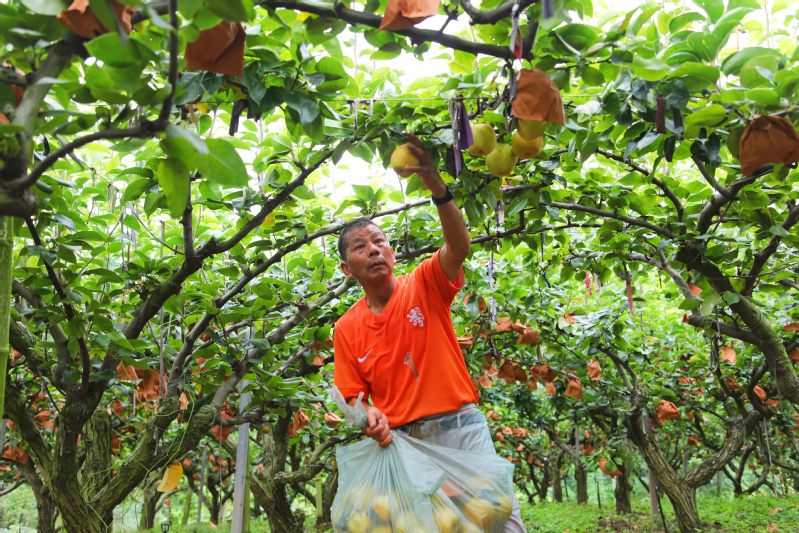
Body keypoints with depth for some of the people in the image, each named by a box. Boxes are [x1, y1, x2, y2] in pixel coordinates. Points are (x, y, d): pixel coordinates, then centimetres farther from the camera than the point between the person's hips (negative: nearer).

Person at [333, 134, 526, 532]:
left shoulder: (425, 286, 0)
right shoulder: (346, 329, 6)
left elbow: (459, 246, -19)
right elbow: (354, 395, 10)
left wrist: (435, 185, -33)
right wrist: (369, 415, -13)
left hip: (460, 425, -1)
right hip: (401, 439, 2)